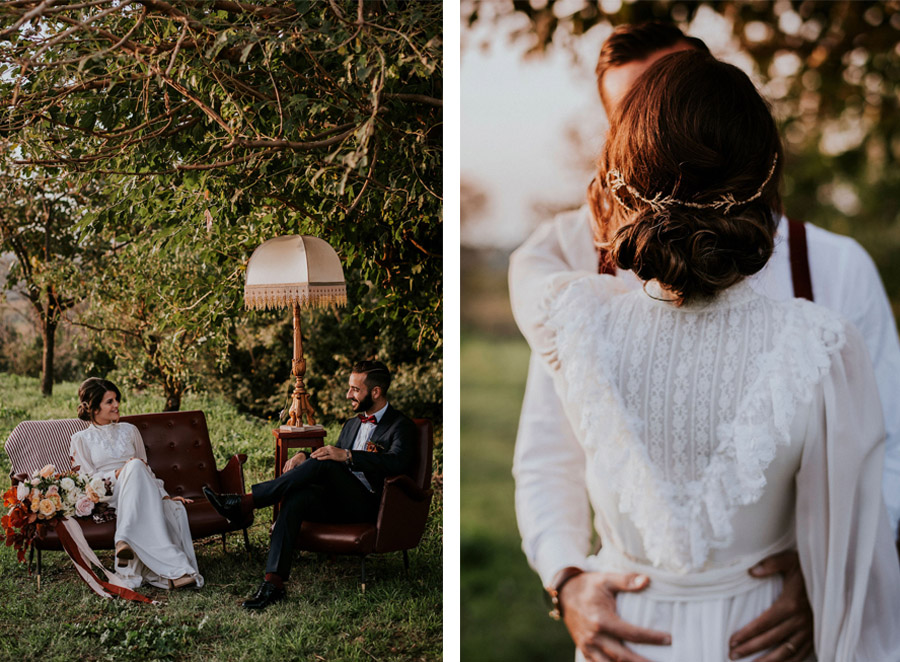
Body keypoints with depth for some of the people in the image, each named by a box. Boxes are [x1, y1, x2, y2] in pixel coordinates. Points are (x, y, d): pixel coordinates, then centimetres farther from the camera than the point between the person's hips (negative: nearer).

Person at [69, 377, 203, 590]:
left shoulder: (129, 431, 26)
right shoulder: (81, 440, 16)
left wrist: (164, 494, 7)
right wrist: (119, 474, -13)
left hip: (138, 491, 3)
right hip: (107, 497, -3)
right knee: (135, 466, -38)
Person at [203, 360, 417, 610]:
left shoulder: (401, 426, 0)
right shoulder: (351, 425, 25)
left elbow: (398, 462, -20)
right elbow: (332, 458, 26)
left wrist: (347, 456, -27)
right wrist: (304, 457, 3)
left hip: (367, 504, -6)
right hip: (338, 502, 6)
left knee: (322, 464, -29)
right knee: (296, 497, -27)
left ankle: (243, 502, -28)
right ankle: (273, 582, -35)